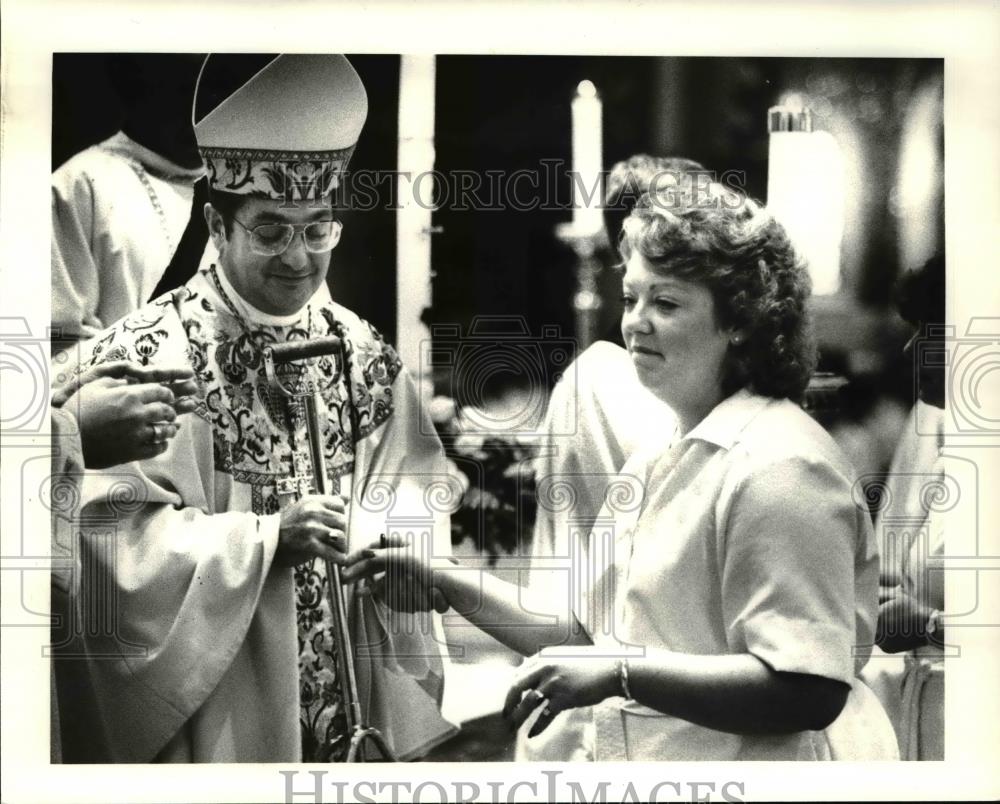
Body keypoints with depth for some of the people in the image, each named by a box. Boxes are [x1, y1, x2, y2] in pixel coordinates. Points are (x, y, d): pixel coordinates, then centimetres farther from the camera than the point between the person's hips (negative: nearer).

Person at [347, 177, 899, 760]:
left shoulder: (778, 465, -18)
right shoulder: (653, 466, 9)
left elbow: (808, 692, -25)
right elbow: (582, 630, 13)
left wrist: (622, 672, -27)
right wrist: (444, 582, 4)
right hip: (636, 757, 8)